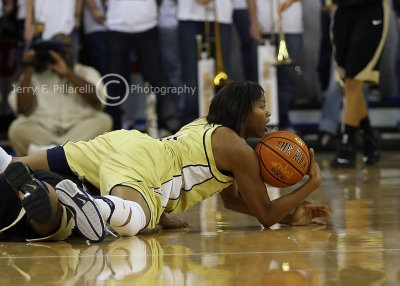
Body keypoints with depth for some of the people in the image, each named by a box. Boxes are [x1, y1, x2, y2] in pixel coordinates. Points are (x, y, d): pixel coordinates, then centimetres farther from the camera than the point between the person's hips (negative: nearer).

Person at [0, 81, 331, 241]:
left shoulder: (209, 127, 28)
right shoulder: (239, 150, 1)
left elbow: (232, 199, 37)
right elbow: (266, 215, 4)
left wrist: (290, 214, 30)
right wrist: (312, 183, 13)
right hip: (138, 166, -10)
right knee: (133, 220, -42)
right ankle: (78, 199, -61)